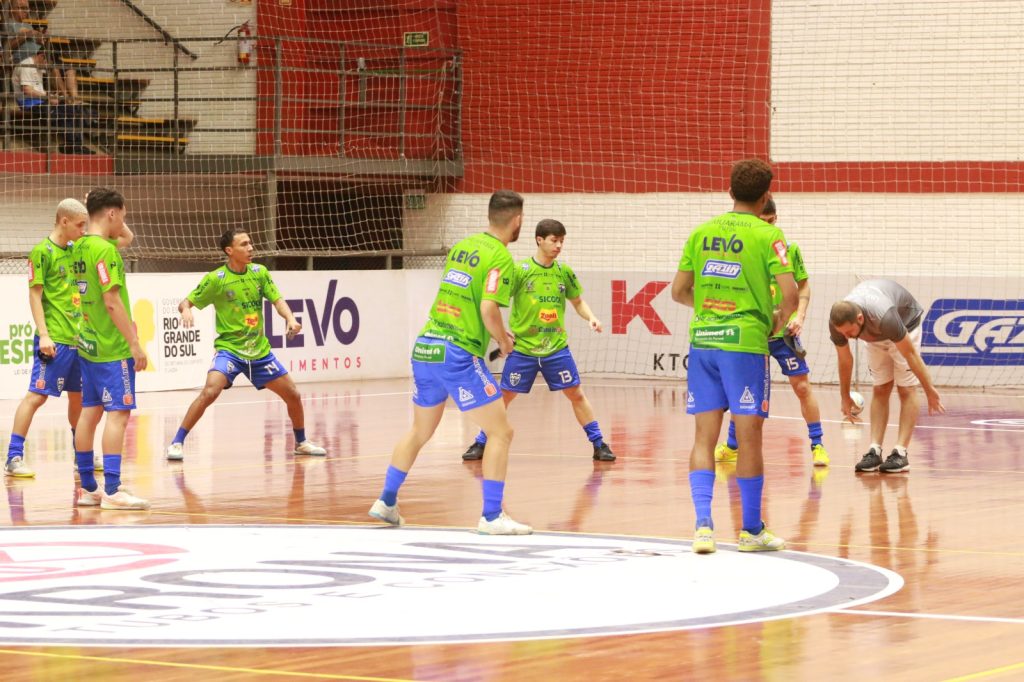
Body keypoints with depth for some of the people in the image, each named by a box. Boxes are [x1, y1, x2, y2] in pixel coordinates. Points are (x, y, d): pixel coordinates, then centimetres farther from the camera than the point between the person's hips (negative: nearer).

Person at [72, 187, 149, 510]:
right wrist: (135, 343, -17)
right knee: (118, 413, -9)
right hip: (112, 349, -9)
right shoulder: (105, 250, -16)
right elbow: (112, 301, -20)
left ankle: (87, 487, 14)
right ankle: (112, 490, -12)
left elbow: (126, 238, 32)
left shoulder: (80, 247, 11)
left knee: (90, 411, 11)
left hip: (88, 346, 9)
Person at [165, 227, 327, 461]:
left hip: (260, 350, 5)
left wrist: (290, 318, -21)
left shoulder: (259, 272, 1)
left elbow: (277, 300, 0)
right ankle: (177, 443, -18)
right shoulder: (216, 279, -11)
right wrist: (186, 310, -33)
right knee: (210, 391, -28)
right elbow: (186, 302, -8)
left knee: (293, 395, 7)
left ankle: (301, 442, 32)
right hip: (229, 348, -5)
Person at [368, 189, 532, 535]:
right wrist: (503, 340, -2)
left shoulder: (461, 246, 14)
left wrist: (493, 331, 24)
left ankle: (386, 502, 31)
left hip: (425, 348, 8)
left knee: (419, 431, 24)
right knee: (501, 432, -1)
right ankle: (491, 517, -5)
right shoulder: (500, 257, -10)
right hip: (459, 355, -8)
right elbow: (488, 309, -20)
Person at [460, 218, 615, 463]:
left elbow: (578, 301, 16)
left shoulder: (564, 272, 3)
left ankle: (599, 444, 8)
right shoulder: (520, 271, -8)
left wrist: (591, 317, -3)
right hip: (523, 347, -2)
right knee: (504, 396, 3)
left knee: (576, 394, 0)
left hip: (556, 347, 2)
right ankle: (481, 444, 16)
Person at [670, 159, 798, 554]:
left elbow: (679, 291, 10)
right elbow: (789, 293, -14)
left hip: (702, 340, 4)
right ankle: (751, 530, 12)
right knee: (749, 437, 4)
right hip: (745, 341, -4)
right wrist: (779, 323, 5)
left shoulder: (702, 232, 8)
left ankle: (703, 524, -6)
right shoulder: (767, 236, -5)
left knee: (704, 437, 6)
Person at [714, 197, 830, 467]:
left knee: (802, 385, -4)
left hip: (783, 332, -1)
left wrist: (799, 316, -6)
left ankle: (817, 445, 4)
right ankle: (731, 445, 26)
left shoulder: (789, 249, -1)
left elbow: (803, 285, 7)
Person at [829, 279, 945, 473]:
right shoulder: (837, 322, -29)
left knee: (906, 389, -12)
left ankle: (901, 453, -16)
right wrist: (845, 397, 1)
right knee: (880, 390, -3)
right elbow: (844, 361, -10)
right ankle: (875, 450, -7)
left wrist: (930, 390, -25)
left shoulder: (884, 316, -45)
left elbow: (910, 353, -33)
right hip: (875, 335, 5)